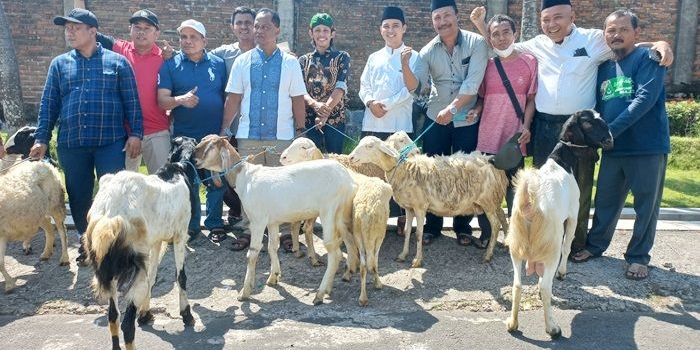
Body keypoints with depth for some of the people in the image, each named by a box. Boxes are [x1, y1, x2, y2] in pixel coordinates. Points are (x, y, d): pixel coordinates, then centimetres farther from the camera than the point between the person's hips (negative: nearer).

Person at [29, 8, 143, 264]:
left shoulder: (117, 62, 4)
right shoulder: (59, 64, 11)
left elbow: (132, 101, 2)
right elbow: (49, 104, 10)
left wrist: (135, 133, -6)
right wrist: (41, 139, 5)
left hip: (110, 141, -3)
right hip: (71, 143, 3)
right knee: (78, 196, 10)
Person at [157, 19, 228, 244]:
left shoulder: (218, 64, 5)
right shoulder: (171, 65, 1)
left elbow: (228, 97, 8)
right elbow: (162, 100, -6)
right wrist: (180, 100, -25)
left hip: (215, 134, 1)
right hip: (184, 136, 0)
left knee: (217, 181, 5)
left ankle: (215, 223, 19)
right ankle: (192, 225, 21)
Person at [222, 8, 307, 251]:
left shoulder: (290, 63, 3)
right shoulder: (242, 61, 5)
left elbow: (298, 99, 3)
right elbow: (233, 98, 5)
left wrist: (300, 130, 1)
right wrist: (224, 128, 0)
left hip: (282, 135, -1)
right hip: (248, 135, 1)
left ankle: (286, 232, 15)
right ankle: (248, 230, 19)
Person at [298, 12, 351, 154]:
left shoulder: (342, 57, 4)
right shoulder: (304, 60, 10)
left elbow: (341, 87, -9)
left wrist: (325, 112, -22)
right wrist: (315, 104, -23)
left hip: (335, 118, -2)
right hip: (309, 118, 2)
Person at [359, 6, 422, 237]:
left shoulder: (413, 56, 4)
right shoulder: (374, 58, 16)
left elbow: (412, 88, -8)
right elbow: (364, 87, 11)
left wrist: (404, 63, -19)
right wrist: (371, 103, -7)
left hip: (400, 124, -3)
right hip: (372, 123, 3)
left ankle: (402, 217, 11)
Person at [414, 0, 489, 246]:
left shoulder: (476, 43, -8)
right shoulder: (428, 51, 0)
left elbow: (473, 83, -17)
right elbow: (416, 85, -6)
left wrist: (452, 108, -23)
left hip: (468, 120, -2)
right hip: (436, 119, 3)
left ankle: (463, 225, 22)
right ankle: (432, 225, 19)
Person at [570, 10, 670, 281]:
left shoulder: (648, 58, -6)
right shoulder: (603, 66, 11)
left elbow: (645, 99, -19)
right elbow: (598, 105, 15)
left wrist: (612, 130, -24)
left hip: (648, 147, -5)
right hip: (613, 148, 5)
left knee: (647, 205, 6)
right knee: (606, 201, 12)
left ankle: (638, 257, 19)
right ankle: (595, 245, 28)